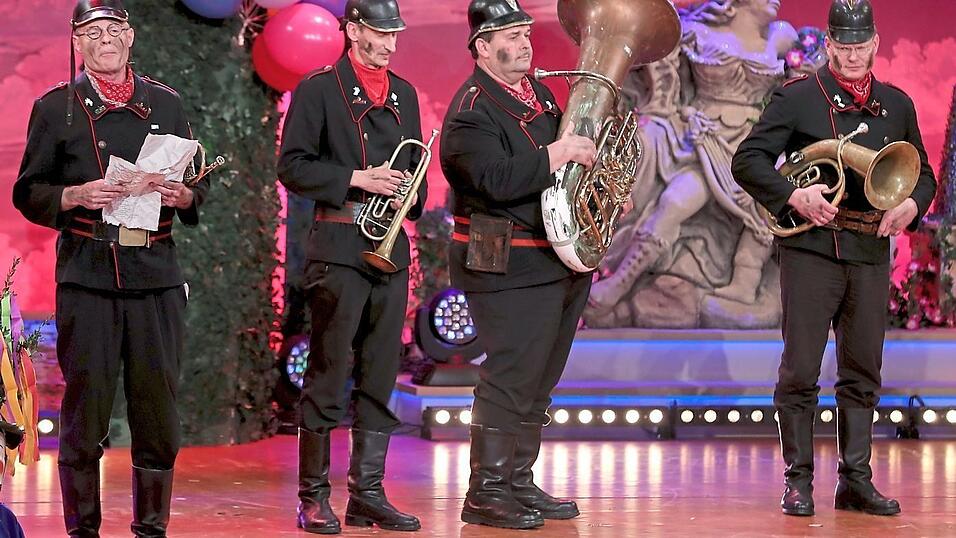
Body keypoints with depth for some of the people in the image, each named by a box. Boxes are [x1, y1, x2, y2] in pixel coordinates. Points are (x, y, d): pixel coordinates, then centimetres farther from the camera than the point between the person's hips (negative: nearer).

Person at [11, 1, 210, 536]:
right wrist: (77, 196, -13)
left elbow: (199, 183, 18)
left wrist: (183, 195, -4)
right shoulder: (56, 107, 7)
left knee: (158, 407, 3)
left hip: (156, 272, 2)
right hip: (87, 274, -2)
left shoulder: (166, 104, 14)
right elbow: (27, 192, 5)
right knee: (85, 407, -1)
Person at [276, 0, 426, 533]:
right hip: (339, 245, -6)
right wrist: (357, 179, -16)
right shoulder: (319, 89, -2)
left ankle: (368, 493, 13)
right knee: (328, 376, -4)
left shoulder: (404, 93, 16)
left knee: (380, 378, 7)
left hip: (392, 248, 6)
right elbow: (293, 167, -7)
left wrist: (413, 192, 3)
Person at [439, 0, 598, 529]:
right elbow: (499, 180, -28)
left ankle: (518, 482, 22)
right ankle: (485, 494, -2)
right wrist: (560, 152, -23)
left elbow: (564, 153, 28)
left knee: (536, 383, 14)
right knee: (509, 380, -8)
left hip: (560, 262, 9)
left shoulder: (535, 91, 15)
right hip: (510, 268, -9)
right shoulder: (471, 111, -14)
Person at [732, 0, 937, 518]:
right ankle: (798, 480, 6)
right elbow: (747, 159, -2)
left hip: (871, 253, 4)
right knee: (800, 368, -3)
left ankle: (856, 481, 14)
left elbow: (923, 173, 20)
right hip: (811, 247, -4)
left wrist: (912, 205, -2)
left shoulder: (897, 105, 14)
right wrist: (793, 195, -16)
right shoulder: (797, 97, 2)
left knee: (862, 372, 7)